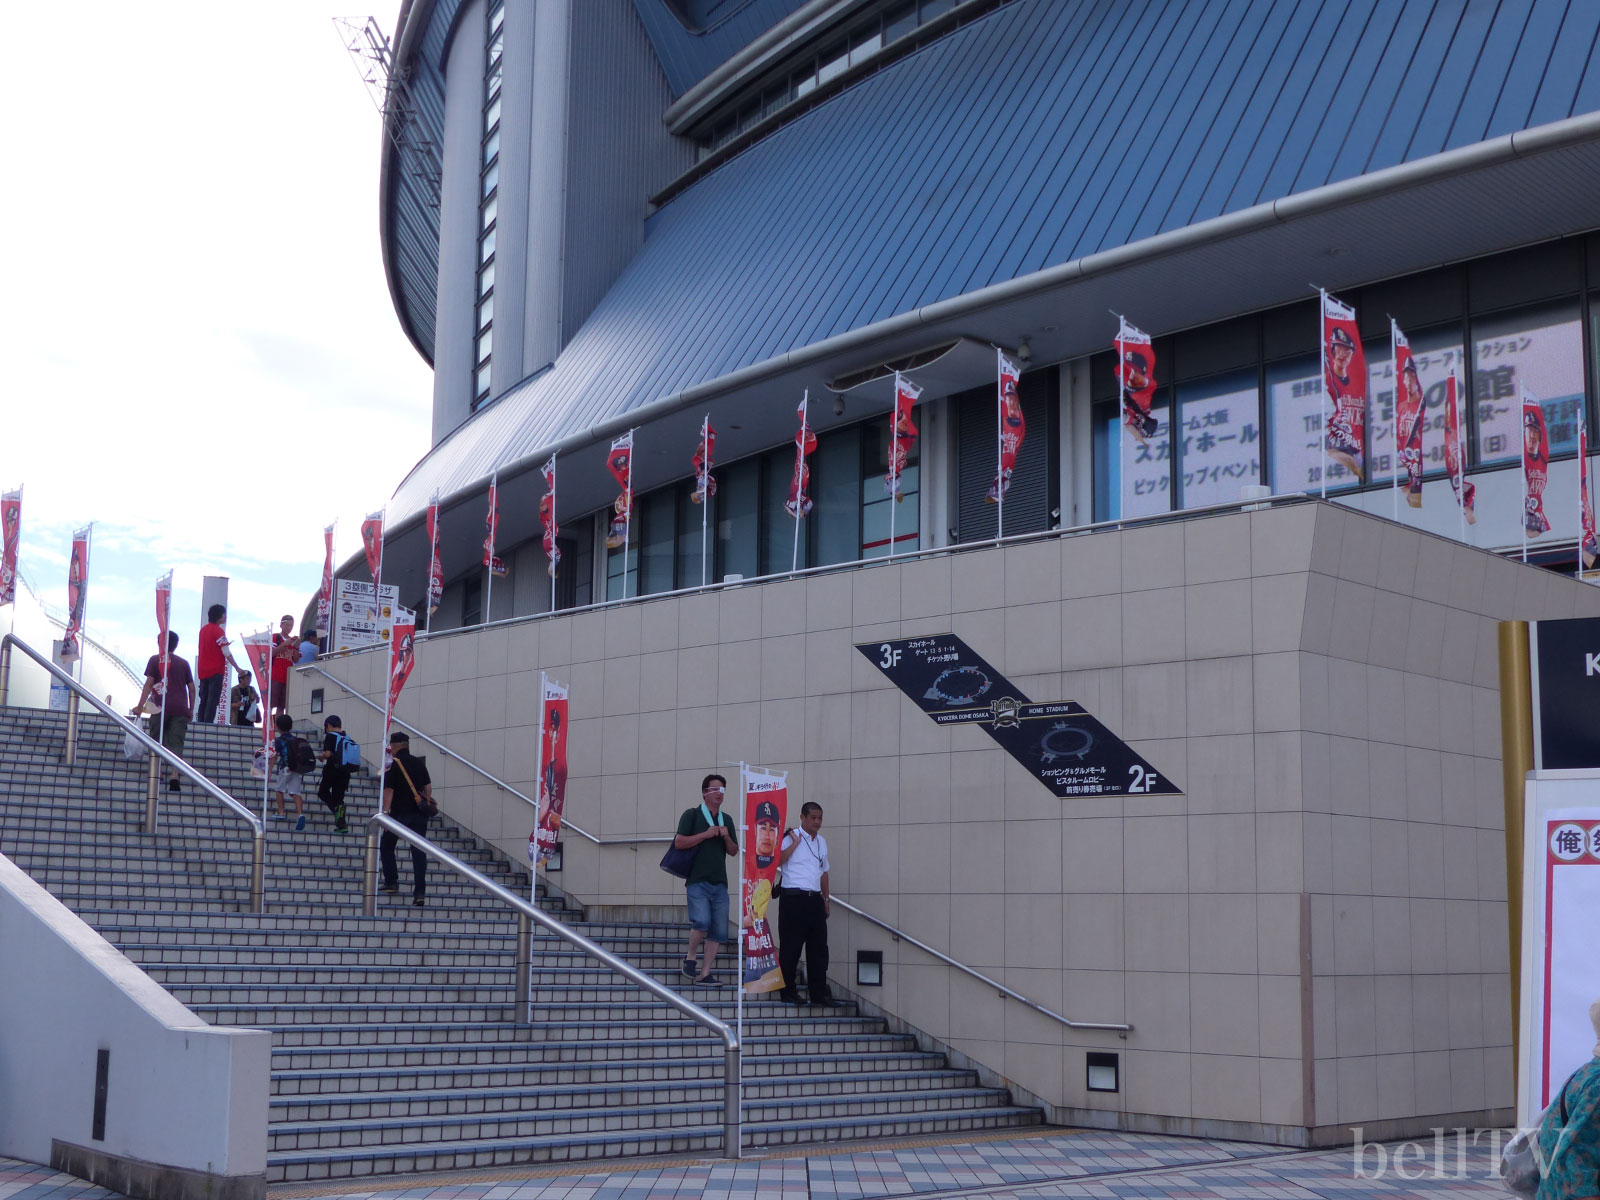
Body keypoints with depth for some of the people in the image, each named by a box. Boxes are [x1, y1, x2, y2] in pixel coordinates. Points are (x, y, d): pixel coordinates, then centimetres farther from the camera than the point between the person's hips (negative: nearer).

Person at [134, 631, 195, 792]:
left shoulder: (155, 660, 8)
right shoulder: (183, 663, 16)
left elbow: (149, 683, 0)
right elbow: (191, 687, 14)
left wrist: (140, 706, -1)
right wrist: (191, 709, 22)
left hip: (162, 706, -2)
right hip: (180, 708, 2)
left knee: (156, 738, 12)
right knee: (176, 744, -3)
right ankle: (174, 777, -16)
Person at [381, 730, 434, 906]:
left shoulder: (393, 765, -7)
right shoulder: (419, 763, 9)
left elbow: (389, 791, -14)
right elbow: (428, 786, 13)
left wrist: (385, 812, -15)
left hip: (400, 814, -4)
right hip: (420, 815, 4)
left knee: (386, 846, 18)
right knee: (419, 852, 1)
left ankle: (391, 882, 15)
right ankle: (419, 892, -6)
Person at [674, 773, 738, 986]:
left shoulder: (727, 819, 17)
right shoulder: (692, 815, 1)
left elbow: (734, 851, 19)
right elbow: (679, 842, -7)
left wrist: (726, 837, -1)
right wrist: (706, 834, -13)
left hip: (720, 883, 6)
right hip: (697, 881, -6)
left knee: (719, 930, 1)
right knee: (702, 922, -21)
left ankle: (705, 973, 7)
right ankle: (690, 958, 3)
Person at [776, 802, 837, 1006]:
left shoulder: (822, 841, 18)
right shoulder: (791, 837, -5)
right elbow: (778, 859, -20)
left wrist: (827, 899, 24)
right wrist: (795, 842, -17)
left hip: (815, 899, 7)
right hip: (794, 899, -7)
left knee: (819, 947, 7)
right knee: (790, 947, -2)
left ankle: (819, 993, 13)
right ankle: (788, 992, 6)